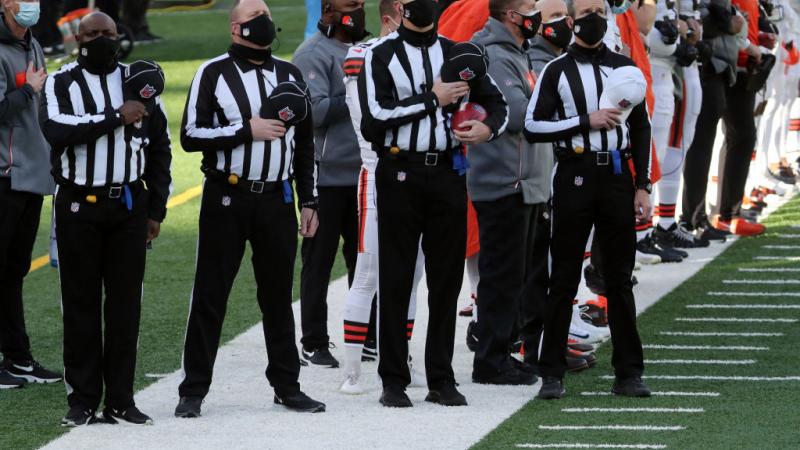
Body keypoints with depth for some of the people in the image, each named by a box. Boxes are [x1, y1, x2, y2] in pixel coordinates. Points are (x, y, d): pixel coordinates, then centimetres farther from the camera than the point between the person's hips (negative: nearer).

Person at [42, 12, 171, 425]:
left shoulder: (139, 82, 9)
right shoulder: (62, 84, -1)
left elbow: (159, 149, 13)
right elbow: (56, 131, -20)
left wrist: (156, 209, 9)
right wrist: (117, 117, -20)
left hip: (129, 205, 2)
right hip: (79, 207, -2)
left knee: (125, 306, 3)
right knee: (81, 305, 2)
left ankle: (121, 400, 8)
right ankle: (82, 400, 6)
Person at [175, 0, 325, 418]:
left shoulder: (289, 74, 12)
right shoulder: (213, 73, -2)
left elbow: (304, 144, 17)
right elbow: (191, 135, -9)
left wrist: (308, 202, 12)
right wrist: (247, 130, -16)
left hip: (277, 199, 4)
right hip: (226, 199, -4)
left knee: (278, 296, 10)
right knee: (210, 296, -1)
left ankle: (286, 386, 18)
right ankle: (193, 390, 3)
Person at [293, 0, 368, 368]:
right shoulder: (314, 54, -9)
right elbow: (314, 110, -19)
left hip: (363, 174, 7)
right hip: (326, 176, -7)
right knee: (318, 262, 0)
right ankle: (314, 344, 5)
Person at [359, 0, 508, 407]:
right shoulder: (381, 56, -1)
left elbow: (497, 103, 18)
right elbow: (376, 116, -13)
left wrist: (488, 128, -4)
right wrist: (433, 100, -12)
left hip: (447, 172, 3)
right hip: (400, 173, -3)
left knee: (447, 279, 5)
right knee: (395, 281, 1)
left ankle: (441, 379, 12)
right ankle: (394, 381, 6)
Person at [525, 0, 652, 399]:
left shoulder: (624, 68, 10)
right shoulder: (556, 71, 2)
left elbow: (641, 129, 13)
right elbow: (533, 127, -5)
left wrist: (642, 186, 5)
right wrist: (587, 121, -14)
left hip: (617, 176, 3)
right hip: (575, 176, -3)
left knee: (620, 279, 6)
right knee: (564, 280, 0)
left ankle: (628, 373, 10)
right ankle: (552, 374, 5)